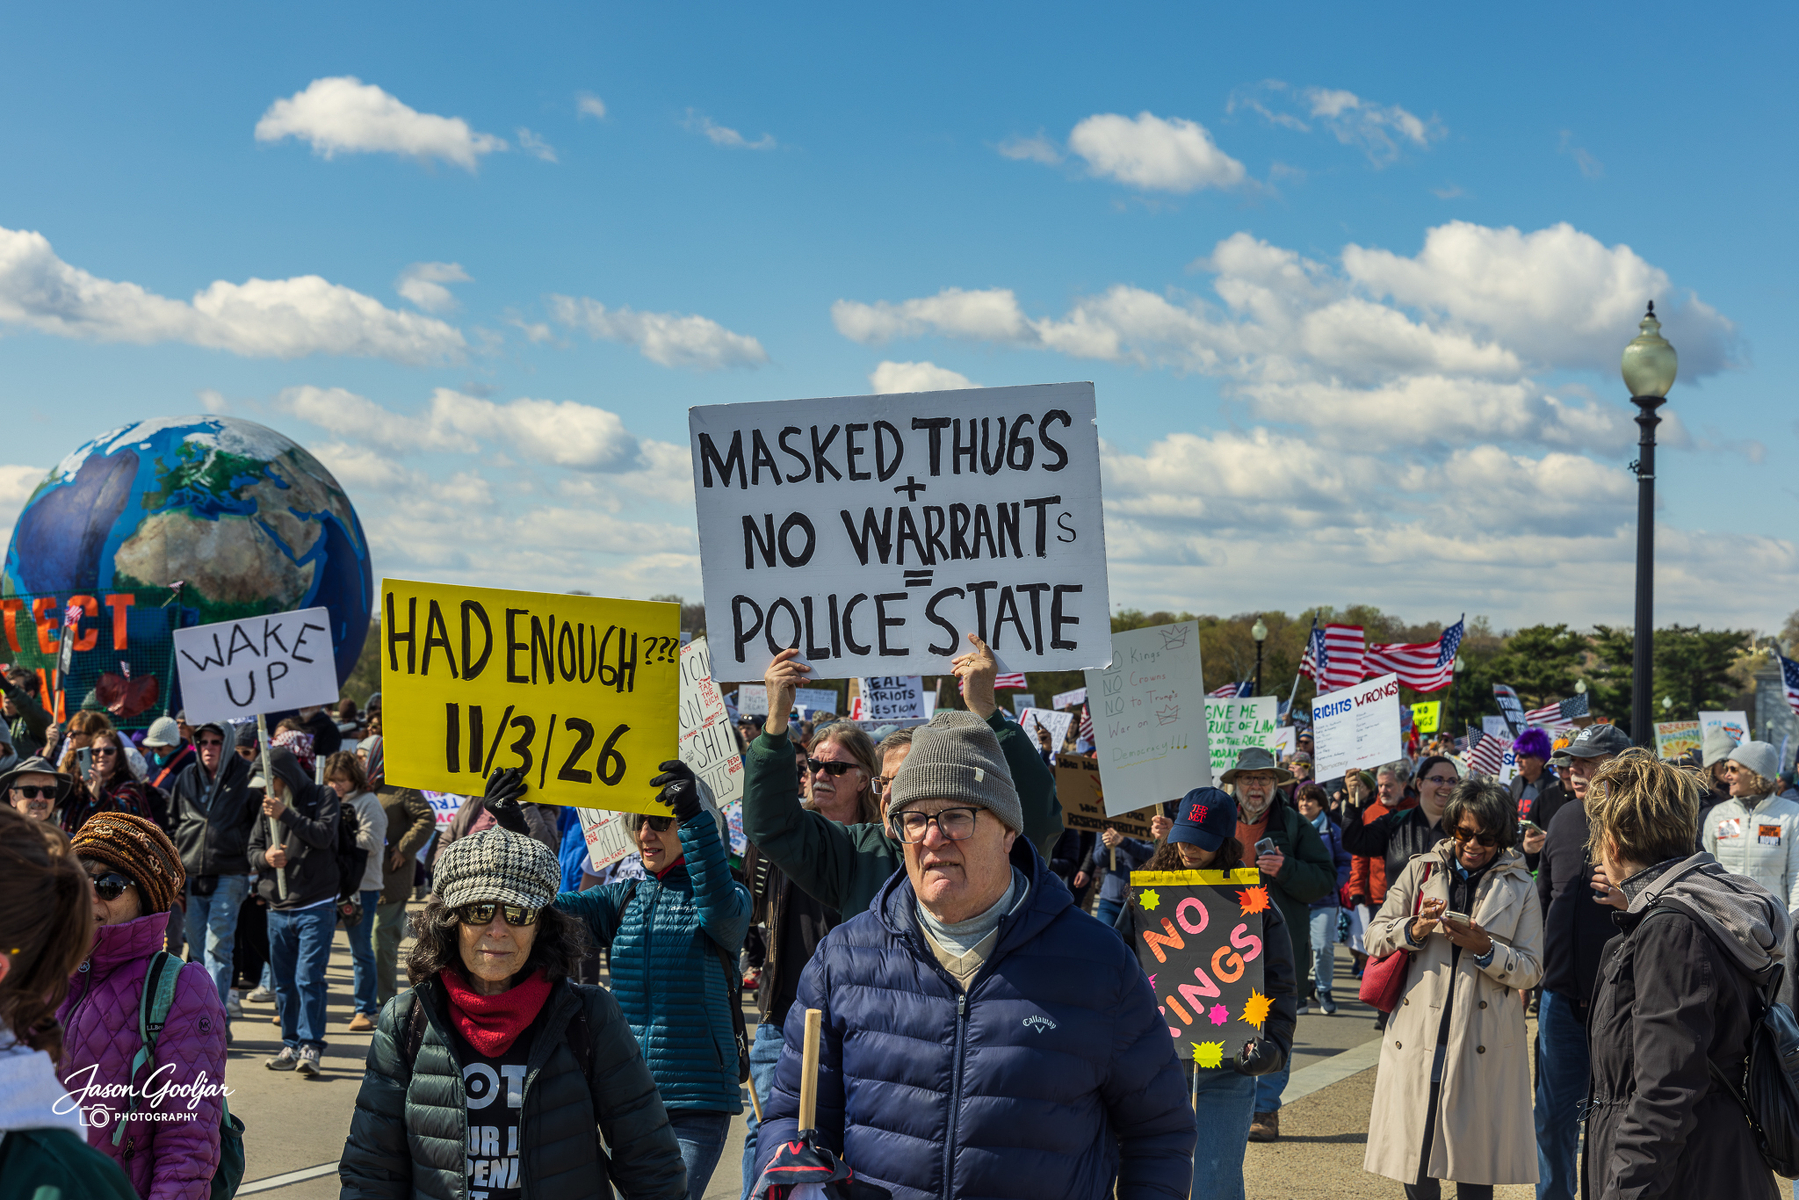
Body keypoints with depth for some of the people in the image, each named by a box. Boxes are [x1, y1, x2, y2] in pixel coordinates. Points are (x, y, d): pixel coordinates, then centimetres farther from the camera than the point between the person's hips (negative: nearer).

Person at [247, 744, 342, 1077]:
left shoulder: (323, 797, 0)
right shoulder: (268, 805, 12)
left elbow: (324, 835, -15)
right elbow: (253, 848, 12)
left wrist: (285, 814, -22)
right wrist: (265, 857, -11)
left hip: (315, 908, -5)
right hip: (278, 909, 5)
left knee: (309, 978, -13)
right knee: (284, 983, 8)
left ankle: (310, 1048, -10)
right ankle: (292, 1046, 16)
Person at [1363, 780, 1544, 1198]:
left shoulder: (1519, 887, 6)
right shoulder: (1420, 870, 9)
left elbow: (1531, 969, 3)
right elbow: (1375, 938, 8)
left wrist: (1485, 948, -14)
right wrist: (1413, 931, -12)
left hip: (1482, 1043, -1)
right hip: (1418, 1035, 1)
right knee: (1414, 1158, 5)